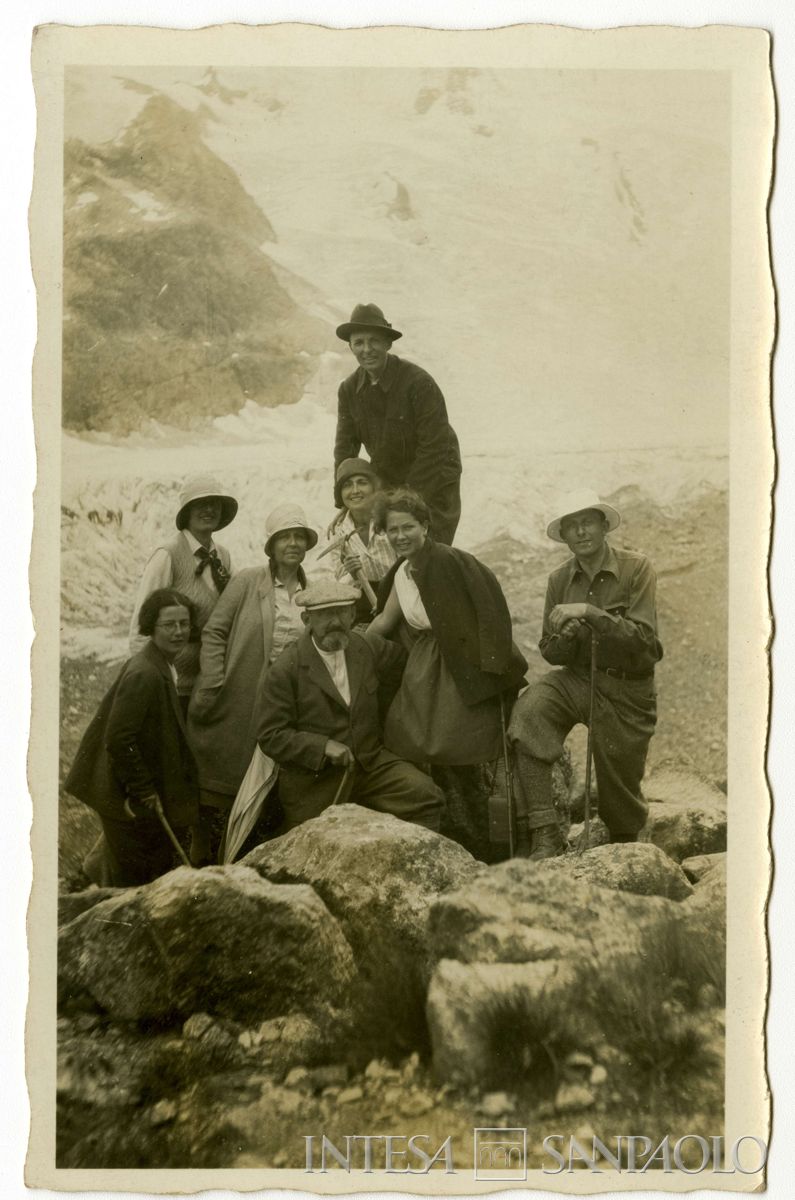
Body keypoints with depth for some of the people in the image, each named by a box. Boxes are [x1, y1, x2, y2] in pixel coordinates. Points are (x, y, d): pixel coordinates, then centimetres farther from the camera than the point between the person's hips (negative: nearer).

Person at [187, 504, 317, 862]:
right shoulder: (248, 581, -2)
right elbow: (214, 632, -4)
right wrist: (212, 687, -11)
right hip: (238, 701, -4)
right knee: (218, 784, 1)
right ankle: (202, 860, 13)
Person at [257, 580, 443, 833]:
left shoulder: (370, 649, 3)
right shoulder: (284, 671, -11)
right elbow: (271, 736, -12)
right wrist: (323, 746, -23)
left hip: (370, 763, 3)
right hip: (313, 779, -3)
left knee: (425, 794, -20)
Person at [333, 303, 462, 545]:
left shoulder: (419, 382, -20)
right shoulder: (349, 389, -2)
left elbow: (434, 447, -21)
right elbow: (345, 447, 0)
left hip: (433, 483, -5)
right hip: (388, 484, 5)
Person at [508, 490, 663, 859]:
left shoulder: (636, 568, -9)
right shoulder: (559, 580, 2)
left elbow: (642, 638, -19)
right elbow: (551, 653, 7)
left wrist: (590, 613, -28)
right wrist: (565, 637, -16)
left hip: (626, 690, -2)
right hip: (576, 678, 2)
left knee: (619, 784, 4)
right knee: (529, 710, -29)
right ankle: (542, 834, -31)